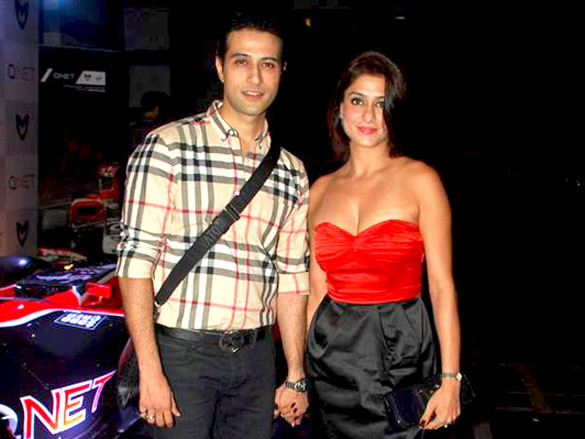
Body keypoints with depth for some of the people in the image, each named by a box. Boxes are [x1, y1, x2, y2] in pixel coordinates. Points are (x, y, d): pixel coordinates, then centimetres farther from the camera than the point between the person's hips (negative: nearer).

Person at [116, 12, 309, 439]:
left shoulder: (292, 173, 9)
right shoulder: (168, 146, -6)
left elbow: (292, 278, 11)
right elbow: (136, 260, -11)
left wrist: (296, 375, 9)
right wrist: (150, 371, -15)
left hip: (256, 356, 4)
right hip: (182, 351, -4)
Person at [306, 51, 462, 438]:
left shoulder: (419, 179, -5)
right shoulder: (321, 189, 6)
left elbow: (442, 286, -8)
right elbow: (318, 290, 10)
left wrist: (450, 378, -13)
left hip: (398, 351, -3)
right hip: (331, 352, 4)